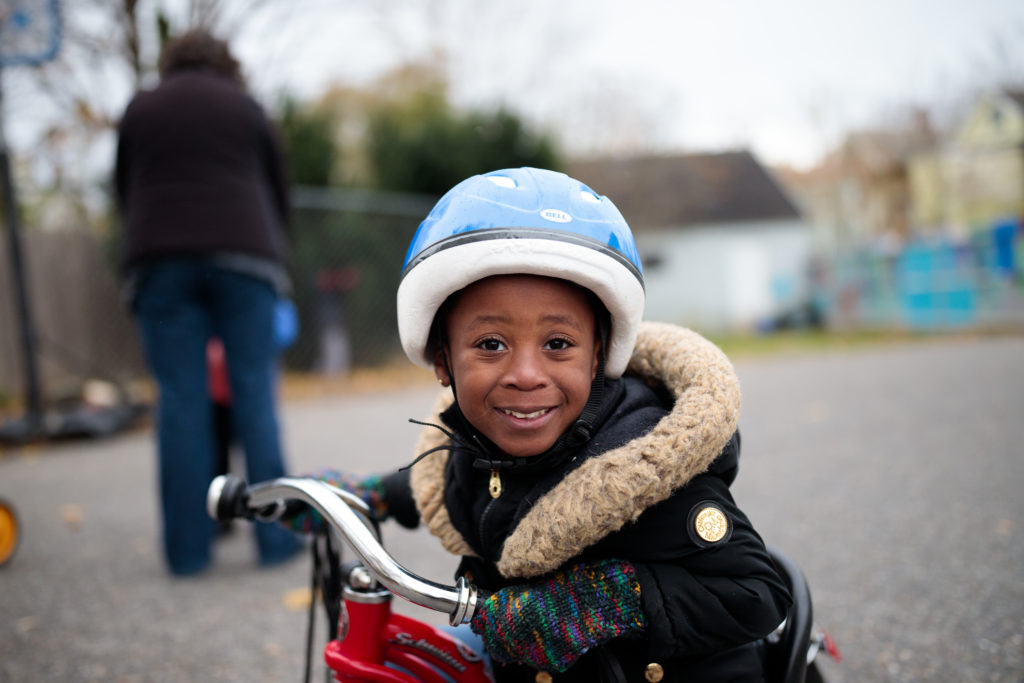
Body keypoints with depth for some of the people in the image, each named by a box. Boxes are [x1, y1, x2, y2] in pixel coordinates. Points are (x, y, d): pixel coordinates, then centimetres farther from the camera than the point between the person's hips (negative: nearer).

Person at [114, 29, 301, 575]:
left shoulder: (139, 110, 17)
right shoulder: (245, 108, 13)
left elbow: (124, 193, 20)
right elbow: (278, 190, 16)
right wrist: (272, 250, 30)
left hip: (159, 260, 1)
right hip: (242, 253, -1)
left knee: (179, 401, 1)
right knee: (255, 394, 0)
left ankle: (188, 549, 3)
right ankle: (276, 536, 0)